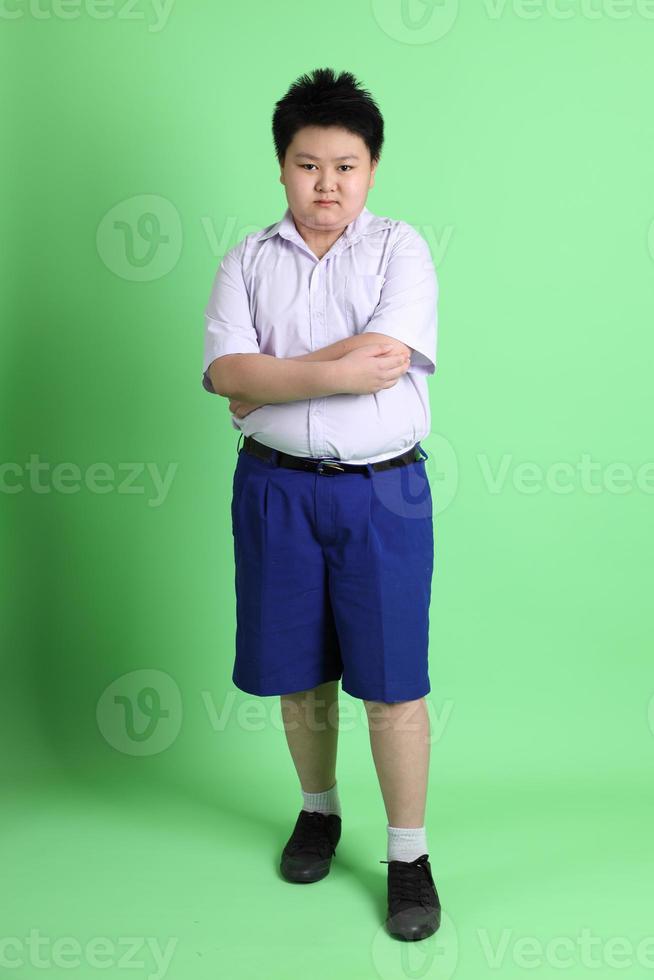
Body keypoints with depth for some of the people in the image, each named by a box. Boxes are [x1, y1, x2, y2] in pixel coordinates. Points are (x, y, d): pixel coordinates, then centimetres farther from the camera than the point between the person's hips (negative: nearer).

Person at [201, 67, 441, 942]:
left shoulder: (400, 249, 0)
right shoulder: (248, 261, 6)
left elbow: (386, 360, -17)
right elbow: (226, 371, -10)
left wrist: (269, 378, -12)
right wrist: (333, 369, -18)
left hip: (382, 491, -2)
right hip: (276, 490, 3)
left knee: (392, 683, 2)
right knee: (299, 673, 15)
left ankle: (409, 855, 18)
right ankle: (319, 809, 38)